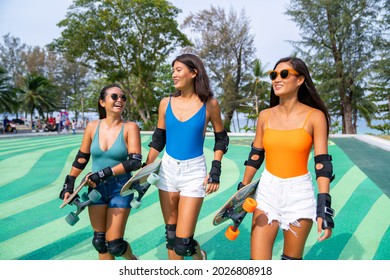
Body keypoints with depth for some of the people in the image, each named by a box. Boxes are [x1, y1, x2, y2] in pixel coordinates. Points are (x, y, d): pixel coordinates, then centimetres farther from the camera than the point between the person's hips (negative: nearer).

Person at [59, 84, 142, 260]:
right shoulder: (92, 126, -1)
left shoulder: (130, 127, -11)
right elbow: (81, 158, 10)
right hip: (96, 188, 4)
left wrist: (103, 174, -22)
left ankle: (132, 260, 33)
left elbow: (135, 161, -19)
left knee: (114, 245, 1)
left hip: (120, 189, -3)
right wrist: (69, 184, 6)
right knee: (100, 241, 10)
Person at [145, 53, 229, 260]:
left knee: (182, 242, -3)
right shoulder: (166, 103, 2)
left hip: (194, 171, -3)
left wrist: (215, 171, -5)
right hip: (167, 169, 4)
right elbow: (158, 140, 8)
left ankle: (199, 255, 32)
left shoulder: (209, 104, -6)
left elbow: (221, 139, 3)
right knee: (170, 235, 11)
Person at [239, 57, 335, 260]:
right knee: (258, 260, -1)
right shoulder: (265, 116, 3)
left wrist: (324, 207, -16)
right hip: (267, 191, 2)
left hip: (299, 193, -2)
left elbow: (322, 162, -9)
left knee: (292, 259, 13)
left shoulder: (314, 116, -6)